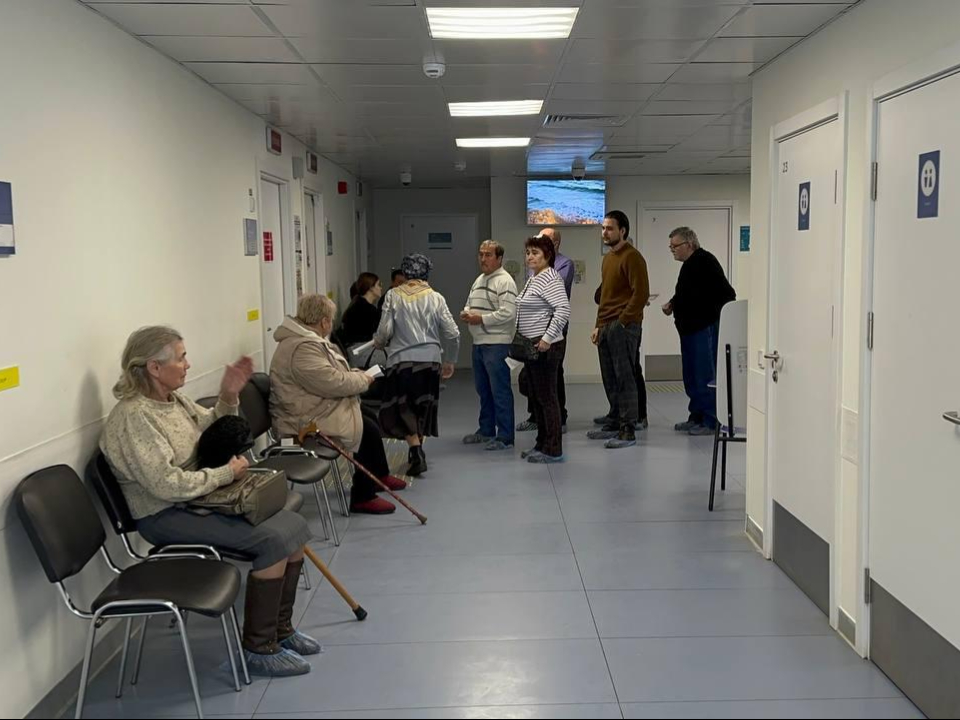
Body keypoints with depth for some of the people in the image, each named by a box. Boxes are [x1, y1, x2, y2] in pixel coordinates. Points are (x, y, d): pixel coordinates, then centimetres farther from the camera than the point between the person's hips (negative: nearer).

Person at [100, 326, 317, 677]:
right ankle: (259, 648, -10)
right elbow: (167, 484, -27)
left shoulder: (172, 398, 7)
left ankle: (281, 629, 13)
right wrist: (226, 473, -17)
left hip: (198, 498, 9)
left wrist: (228, 397, 4)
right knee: (274, 539, -23)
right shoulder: (134, 416, -21)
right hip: (167, 517, -9)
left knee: (295, 526, 0)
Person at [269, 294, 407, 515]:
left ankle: (380, 476, 29)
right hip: (307, 421, -11)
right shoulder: (302, 348, -26)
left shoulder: (305, 338, 10)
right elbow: (333, 382, -28)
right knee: (368, 430, -13)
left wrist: (355, 375, 8)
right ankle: (363, 497, -3)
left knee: (369, 421, 12)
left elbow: (329, 374, 21)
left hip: (318, 408, 11)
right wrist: (363, 379, -12)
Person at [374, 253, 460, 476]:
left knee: (400, 408, 4)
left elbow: (384, 331, -7)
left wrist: (378, 341, 16)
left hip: (402, 360, -3)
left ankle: (416, 451, -13)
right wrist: (450, 361, 13)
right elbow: (453, 333, 0)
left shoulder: (394, 296, -3)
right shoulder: (435, 298, 2)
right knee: (423, 407, 16)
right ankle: (417, 451, 26)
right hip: (430, 359, 3)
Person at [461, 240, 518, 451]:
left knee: (500, 391, -5)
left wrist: (481, 319, -17)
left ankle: (505, 437, 2)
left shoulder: (504, 281, -12)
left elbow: (508, 313, -21)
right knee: (483, 389, 17)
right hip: (479, 343, 9)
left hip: (497, 344, -9)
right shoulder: (479, 280, 17)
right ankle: (486, 430, 30)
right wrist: (466, 314, 2)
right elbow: (470, 304, 25)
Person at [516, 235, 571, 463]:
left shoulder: (550, 279, -14)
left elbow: (563, 310, -24)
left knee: (547, 397, -5)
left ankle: (553, 451, 1)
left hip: (545, 348, -10)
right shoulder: (533, 279, 16)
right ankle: (542, 445, 23)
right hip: (531, 347, 10)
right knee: (536, 397, 14)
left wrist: (547, 338, -24)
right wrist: (523, 341, 17)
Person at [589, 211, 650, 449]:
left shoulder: (632, 257, -9)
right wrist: (599, 325, 17)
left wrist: (622, 322, -17)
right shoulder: (608, 258, 19)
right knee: (610, 379, 12)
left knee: (624, 378, -7)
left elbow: (641, 293, -16)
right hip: (605, 327, 9)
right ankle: (618, 422, 22)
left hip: (623, 327, -9)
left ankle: (628, 430, -4)